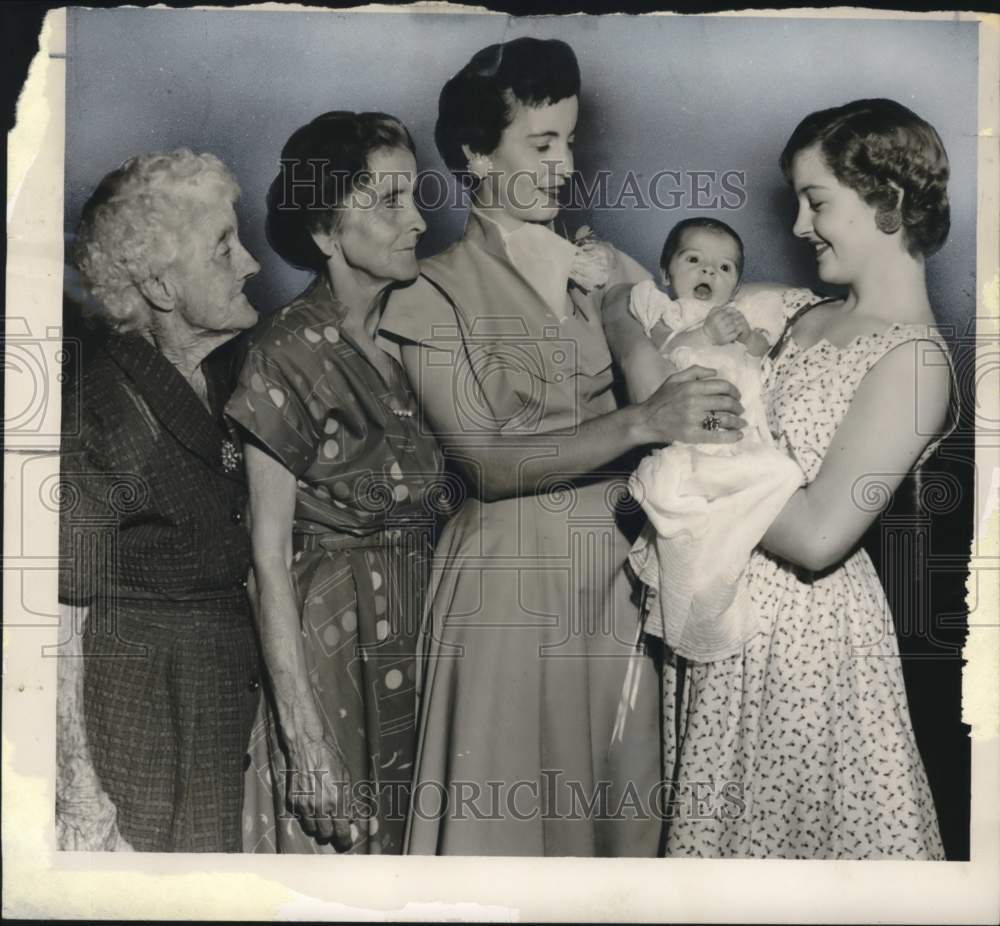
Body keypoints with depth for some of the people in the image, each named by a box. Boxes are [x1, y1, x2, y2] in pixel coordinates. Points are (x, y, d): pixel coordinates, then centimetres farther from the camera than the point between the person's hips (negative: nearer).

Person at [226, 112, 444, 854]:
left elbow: (431, 506, 8)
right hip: (331, 637, -6)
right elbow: (269, 552, -15)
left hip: (417, 639, 6)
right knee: (336, 842, 8)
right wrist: (303, 733, -17)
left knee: (409, 835, 15)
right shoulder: (291, 353, -14)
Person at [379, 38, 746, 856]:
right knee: (509, 818, 7)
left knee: (624, 810, 11)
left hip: (621, 579, 4)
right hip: (512, 588, -3)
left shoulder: (605, 271, 8)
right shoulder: (437, 295, -3)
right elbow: (488, 461, -13)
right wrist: (641, 423, -23)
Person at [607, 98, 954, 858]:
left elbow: (818, 537, -25)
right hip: (733, 609, 8)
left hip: (804, 628, -7)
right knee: (727, 815, 22)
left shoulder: (913, 360, -19)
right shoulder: (812, 321, 6)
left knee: (797, 821, 13)